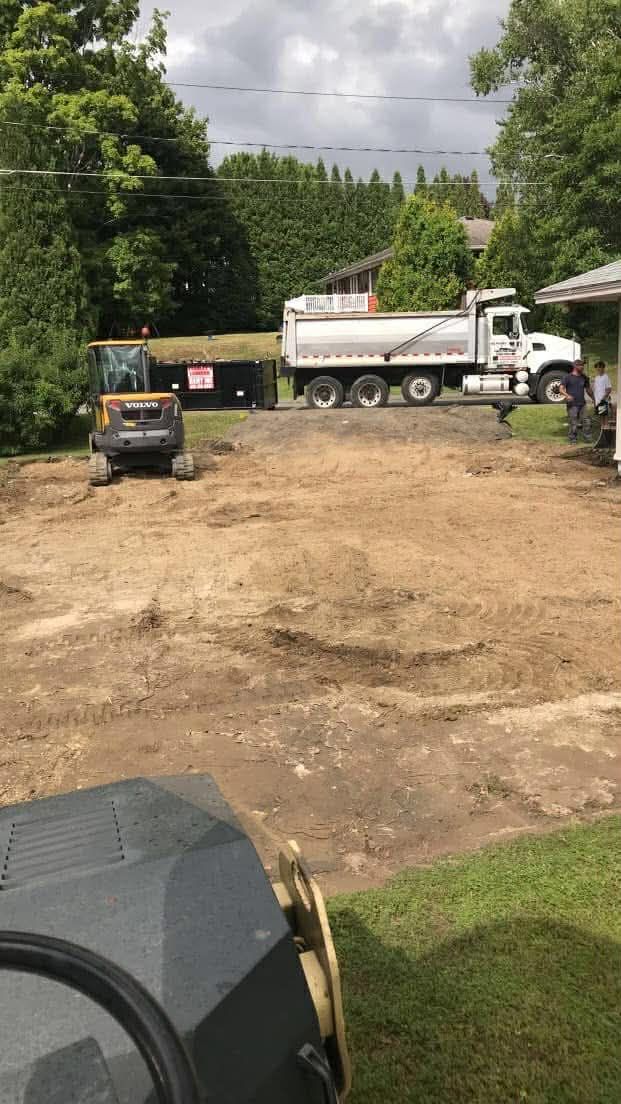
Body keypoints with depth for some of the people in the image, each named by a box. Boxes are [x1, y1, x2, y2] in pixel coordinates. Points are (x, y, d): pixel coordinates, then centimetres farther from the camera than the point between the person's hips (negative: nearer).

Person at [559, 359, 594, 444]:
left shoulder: (584, 378, 13)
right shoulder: (567, 377, -1)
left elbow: (588, 390, 23)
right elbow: (561, 389, -8)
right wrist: (567, 395, -27)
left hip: (582, 404, 5)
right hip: (572, 404, -5)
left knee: (586, 421, 0)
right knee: (573, 424, -3)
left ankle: (588, 438, 9)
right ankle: (573, 440, 7)